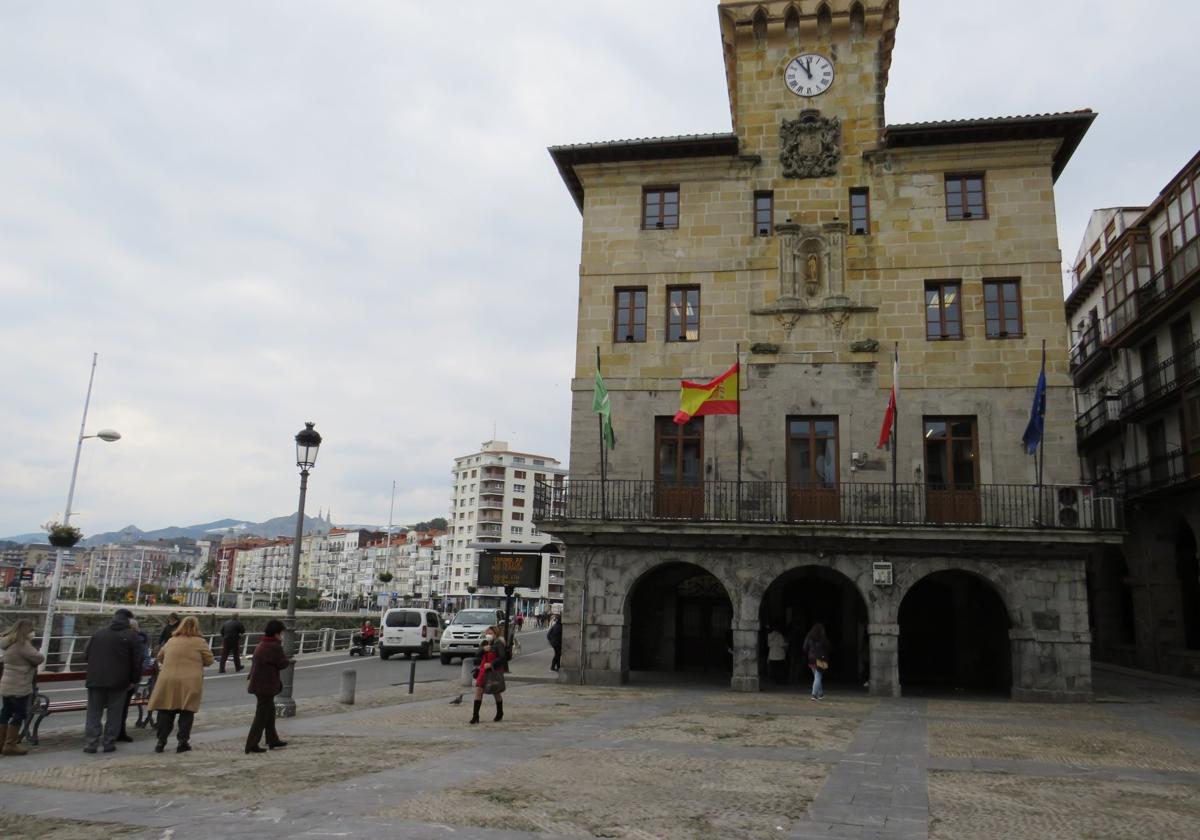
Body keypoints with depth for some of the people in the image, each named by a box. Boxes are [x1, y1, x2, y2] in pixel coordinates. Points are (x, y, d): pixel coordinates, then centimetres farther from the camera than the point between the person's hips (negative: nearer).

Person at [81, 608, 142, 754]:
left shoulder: (97, 634, 6)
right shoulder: (131, 637, -3)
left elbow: (86, 655, 9)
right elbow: (137, 661, -5)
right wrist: (134, 680, 5)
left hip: (96, 680, 2)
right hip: (119, 681, -2)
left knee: (94, 712, 10)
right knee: (114, 713, 7)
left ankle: (90, 743, 5)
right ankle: (109, 743, 7)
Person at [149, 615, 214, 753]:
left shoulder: (171, 641, 11)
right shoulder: (199, 641, -2)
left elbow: (160, 657, 25)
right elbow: (209, 660, 2)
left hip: (168, 681, 3)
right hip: (190, 683, -3)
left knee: (166, 712, 11)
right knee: (186, 712, 5)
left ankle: (161, 741, 11)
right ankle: (182, 741, 3)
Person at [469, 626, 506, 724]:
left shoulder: (498, 644, -9)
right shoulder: (484, 643, 11)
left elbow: (502, 657, -18)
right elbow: (478, 655, 2)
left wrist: (491, 664, -23)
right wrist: (483, 649, -17)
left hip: (495, 671, -5)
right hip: (483, 671, 5)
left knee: (496, 693, 9)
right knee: (478, 690, -8)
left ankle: (500, 713, 31)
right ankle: (475, 715, -7)